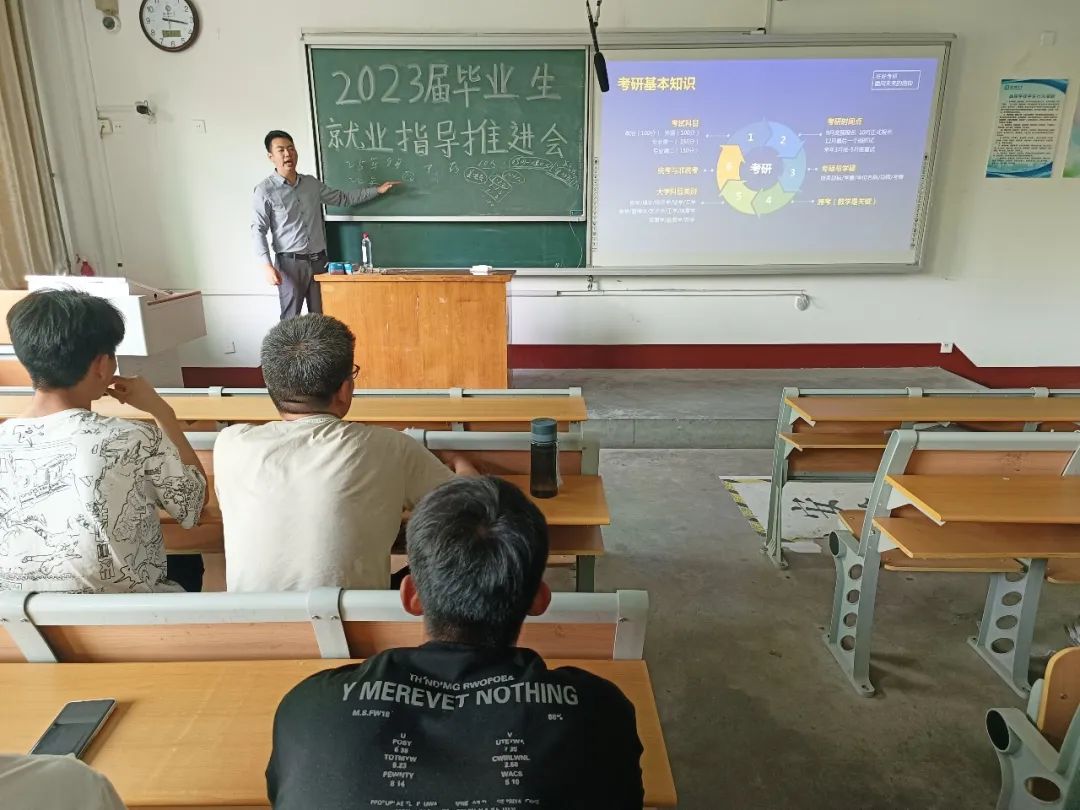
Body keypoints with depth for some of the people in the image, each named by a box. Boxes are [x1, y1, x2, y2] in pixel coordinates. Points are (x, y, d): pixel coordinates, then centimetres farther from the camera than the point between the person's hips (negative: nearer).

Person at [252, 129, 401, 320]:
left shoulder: (312, 183, 10)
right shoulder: (265, 190, -5)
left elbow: (343, 198, 22)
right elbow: (258, 230, -7)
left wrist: (377, 190, 19)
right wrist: (267, 265, -19)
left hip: (318, 261, 5)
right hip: (291, 263, -5)